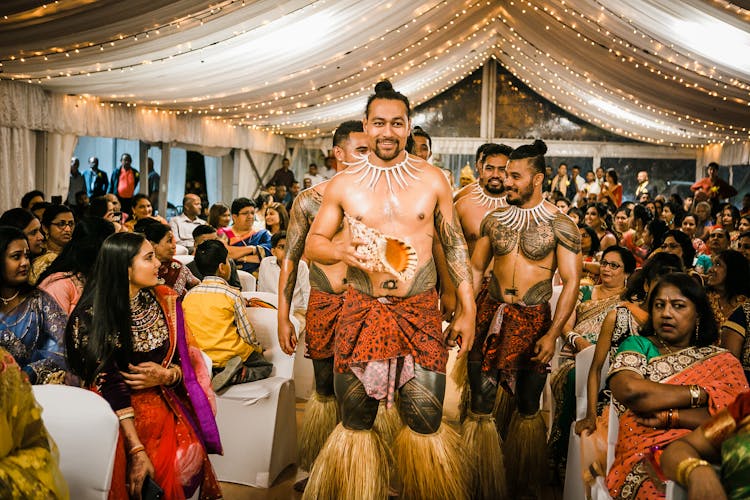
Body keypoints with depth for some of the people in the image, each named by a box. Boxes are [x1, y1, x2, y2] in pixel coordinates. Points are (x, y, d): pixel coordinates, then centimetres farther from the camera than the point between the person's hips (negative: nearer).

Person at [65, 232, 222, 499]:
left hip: (164, 404, 3)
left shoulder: (164, 300, 4)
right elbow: (108, 382, -14)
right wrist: (136, 449, -22)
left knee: (188, 459, -23)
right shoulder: (92, 316, -8)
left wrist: (166, 375, -15)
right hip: (116, 412, -3)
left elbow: (185, 362, 9)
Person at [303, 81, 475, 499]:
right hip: (362, 312, 1)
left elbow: (455, 245, 8)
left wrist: (468, 308, 5)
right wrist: (340, 252, -13)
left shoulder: (432, 179, 3)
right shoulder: (343, 184, 3)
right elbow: (314, 242, 10)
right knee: (356, 423, 8)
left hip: (420, 313, 0)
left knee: (426, 425, 0)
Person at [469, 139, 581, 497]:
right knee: (480, 406, 2)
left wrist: (553, 335, -15)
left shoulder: (560, 225, -6)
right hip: (492, 315, 3)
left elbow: (571, 282, -9)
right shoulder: (494, 219, 6)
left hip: (533, 320, -3)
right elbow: (475, 268, 11)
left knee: (527, 410, 11)